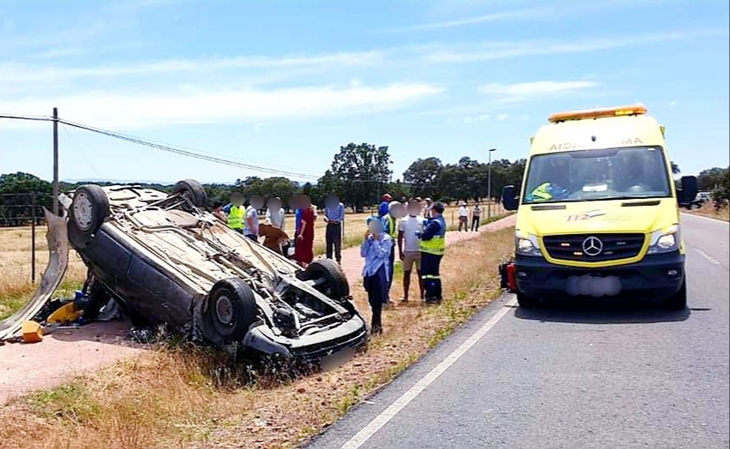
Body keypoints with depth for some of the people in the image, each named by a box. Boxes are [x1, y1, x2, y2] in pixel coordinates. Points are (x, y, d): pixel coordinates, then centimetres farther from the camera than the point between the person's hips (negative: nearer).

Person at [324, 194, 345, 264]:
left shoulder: (340, 205, -5)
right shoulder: (327, 205, 8)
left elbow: (341, 217, -8)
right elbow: (325, 214, 12)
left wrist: (332, 220, -20)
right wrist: (326, 219, -12)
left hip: (337, 226, -4)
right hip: (329, 226, 4)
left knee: (337, 244, -1)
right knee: (328, 243, 5)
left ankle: (338, 260, 7)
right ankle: (329, 259, 13)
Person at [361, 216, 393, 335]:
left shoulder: (386, 239, -6)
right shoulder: (370, 238, 9)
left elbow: (381, 254, -18)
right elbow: (363, 254, 3)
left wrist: (376, 240, -17)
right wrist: (365, 239, -6)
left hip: (380, 272, -6)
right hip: (369, 271, 6)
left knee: (377, 300, -8)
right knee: (372, 300, 11)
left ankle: (376, 324, -2)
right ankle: (377, 323, 23)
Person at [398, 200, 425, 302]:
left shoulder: (422, 221, 2)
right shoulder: (403, 221, -1)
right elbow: (400, 237, 0)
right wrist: (400, 251, -5)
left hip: (420, 251, 1)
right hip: (407, 251, 0)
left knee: (421, 273, 4)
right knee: (406, 273, 5)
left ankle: (422, 296, 9)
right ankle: (405, 296, 10)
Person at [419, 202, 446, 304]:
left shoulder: (435, 223, -21)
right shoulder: (441, 221, 12)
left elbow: (426, 236, -26)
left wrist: (420, 234, -6)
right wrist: (427, 224, -3)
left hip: (430, 252, -10)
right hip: (437, 251, 10)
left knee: (428, 274, -4)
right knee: (435, 273, 18)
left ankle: (430, 297, -4)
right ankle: (438, 295, 25)